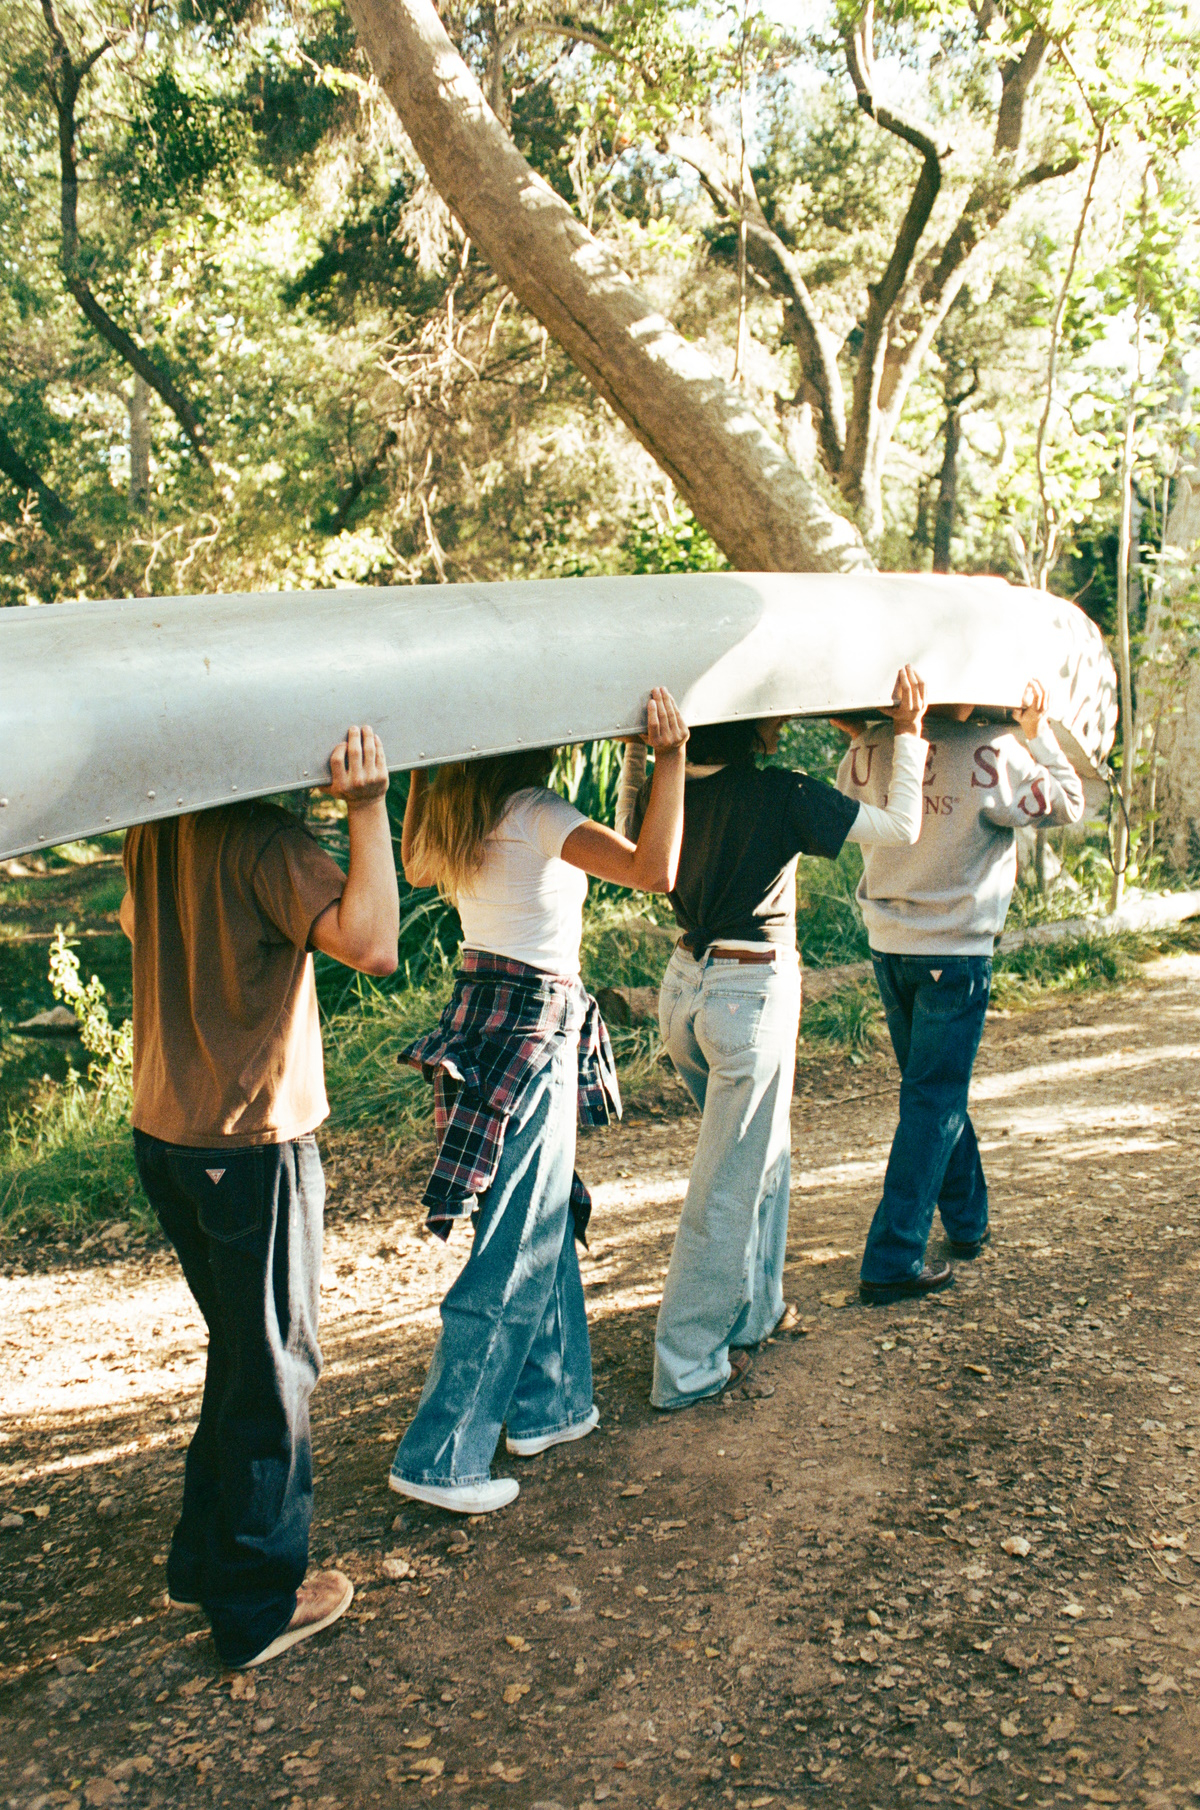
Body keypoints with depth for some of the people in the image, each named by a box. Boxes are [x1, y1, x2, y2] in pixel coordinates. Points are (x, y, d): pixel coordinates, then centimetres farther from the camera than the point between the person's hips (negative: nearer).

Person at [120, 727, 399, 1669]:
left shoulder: (152, 833, 6)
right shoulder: (267, 840, -20)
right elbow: (372, 945, -33)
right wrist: (367, 803, -31)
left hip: (162, 1130, 8)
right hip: (253, 1144, -8)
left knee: (242, 1350, 24)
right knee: (275, 1371, 7)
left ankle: (203, 1562, 37)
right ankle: (258, 1607, 20)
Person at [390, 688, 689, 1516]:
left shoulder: (456, 816, 6)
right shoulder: (535, 815, -18)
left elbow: (418, 869, 30)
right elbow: (653, 869, -30)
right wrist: (671, 756, -25)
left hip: (483, 1013, 9)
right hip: (531, 1033, -9)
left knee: (548, 1227, 21)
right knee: (514, 1258, 0)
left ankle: (544, 1404, 34)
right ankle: (440, 1457, 8)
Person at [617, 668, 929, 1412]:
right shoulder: (783, 795, -16)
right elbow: (901, 827, -9)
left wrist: (637, 748, 20)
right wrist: (910, 732, 0)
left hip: (687, 985, 8)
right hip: (753, 994, -7)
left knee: (763, 1159, 25)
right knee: (729, 1187, 2)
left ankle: (754, 1311, 38)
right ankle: (688, 1367, 10)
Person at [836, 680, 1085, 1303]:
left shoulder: (871, 745, -3)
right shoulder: (992, 752, -16)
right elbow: (1067, 805, -1)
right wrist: (1038, 731, 6)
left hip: (887, 945, 6)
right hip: (956, 952, -6)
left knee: (934, 1091, 20)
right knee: (934, 1103, 1)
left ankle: (968, 1223, 36)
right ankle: (892, 1261, 1)